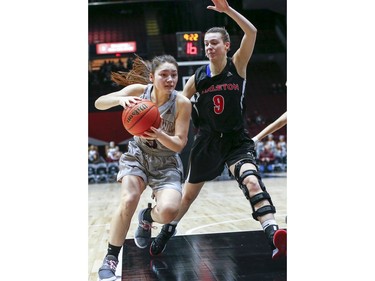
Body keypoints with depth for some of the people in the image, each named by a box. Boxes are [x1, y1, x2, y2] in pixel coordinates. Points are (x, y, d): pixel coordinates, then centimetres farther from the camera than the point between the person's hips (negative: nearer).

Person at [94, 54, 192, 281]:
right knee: (128, 200, -25)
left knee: (169, 211, -24)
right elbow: (99, 103, -15)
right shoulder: (138, 91, -14)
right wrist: (120, 99, -36)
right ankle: (111, 259, -7)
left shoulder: (182, 103, -18)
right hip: (138, 155, 1)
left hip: (167, 162, 0)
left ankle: (147, 217, 16)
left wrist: (159, 135, -39)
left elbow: (179, 144, -19)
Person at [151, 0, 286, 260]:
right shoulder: (197, 79, -2)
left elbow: (252, 32, -23)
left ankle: (274, 237, -34)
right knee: (189, 193, 16)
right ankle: (166, 232, 39)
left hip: (237, 140, -2)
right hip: (207, 142, 3)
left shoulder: (237, 66, -7)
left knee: (252, 181, -29)